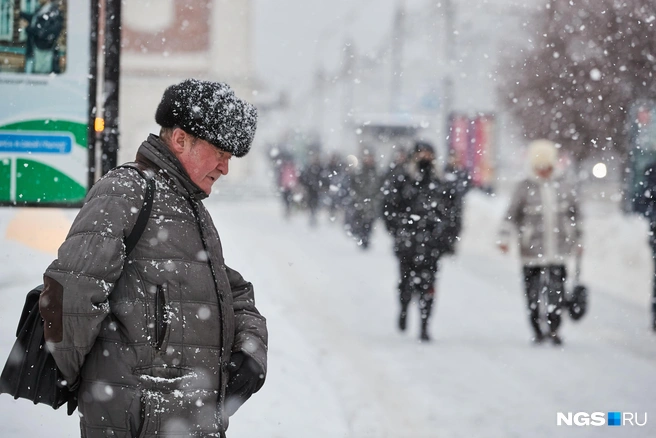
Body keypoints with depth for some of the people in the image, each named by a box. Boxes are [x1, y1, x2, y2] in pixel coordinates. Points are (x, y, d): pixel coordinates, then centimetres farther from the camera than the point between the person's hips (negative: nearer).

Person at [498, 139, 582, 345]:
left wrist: (577, 240, 21)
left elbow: (575, 215, 19)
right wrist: (504, 237, -15)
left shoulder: (564, 187, 7)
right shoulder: (524, 188, -2)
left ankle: (554, 330, 7)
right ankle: (537, 331, 16)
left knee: (557, 291, -7)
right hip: (531, 252, -2)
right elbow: (511, 216, -2)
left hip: (558, 251, 2)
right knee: (533, 293, 2)